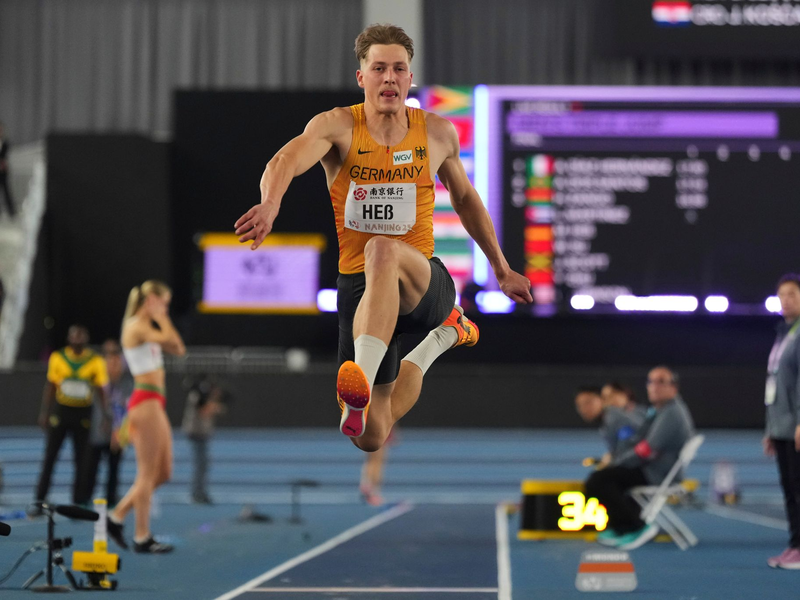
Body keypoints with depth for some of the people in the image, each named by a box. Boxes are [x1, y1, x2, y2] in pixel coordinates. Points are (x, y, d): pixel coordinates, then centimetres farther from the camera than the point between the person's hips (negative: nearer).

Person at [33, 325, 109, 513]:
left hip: (83, 413, 0)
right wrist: (44, 413, 2)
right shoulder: (57, 358, 1)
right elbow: (50, 386, 7)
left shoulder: (96, 361, -2)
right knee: (49, 458, 0)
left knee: (81, 460, 2)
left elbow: (101, 390, 1)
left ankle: (78, 502, 10)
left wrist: (105, 415, -7)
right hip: (60, 411, 1)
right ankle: (40, 501, 3)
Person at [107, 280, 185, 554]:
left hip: (155, 403, 10)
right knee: (148, 473, -6)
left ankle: (117, 516, 16)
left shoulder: (148, 329, 19)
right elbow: (171, 340, -24)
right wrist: (160, 317, -10)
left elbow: (178, 347, 18)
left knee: (163, 473, 11)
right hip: (146, 401, -10)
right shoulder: (136, 327, -11)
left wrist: (163, 318, 14)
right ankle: (142, 537, -2)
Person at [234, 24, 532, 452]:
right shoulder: (337, 127, -6)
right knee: (371, 437, 5)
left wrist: (501, 269, 28)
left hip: (424, 281, -1)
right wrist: (270, 203, -50)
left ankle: (364, 380, -52)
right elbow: (287, 160, -27)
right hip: (356, 284, 1)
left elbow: (465, 198, 22)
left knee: (383, 251, -39)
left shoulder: (438, 133, 4)